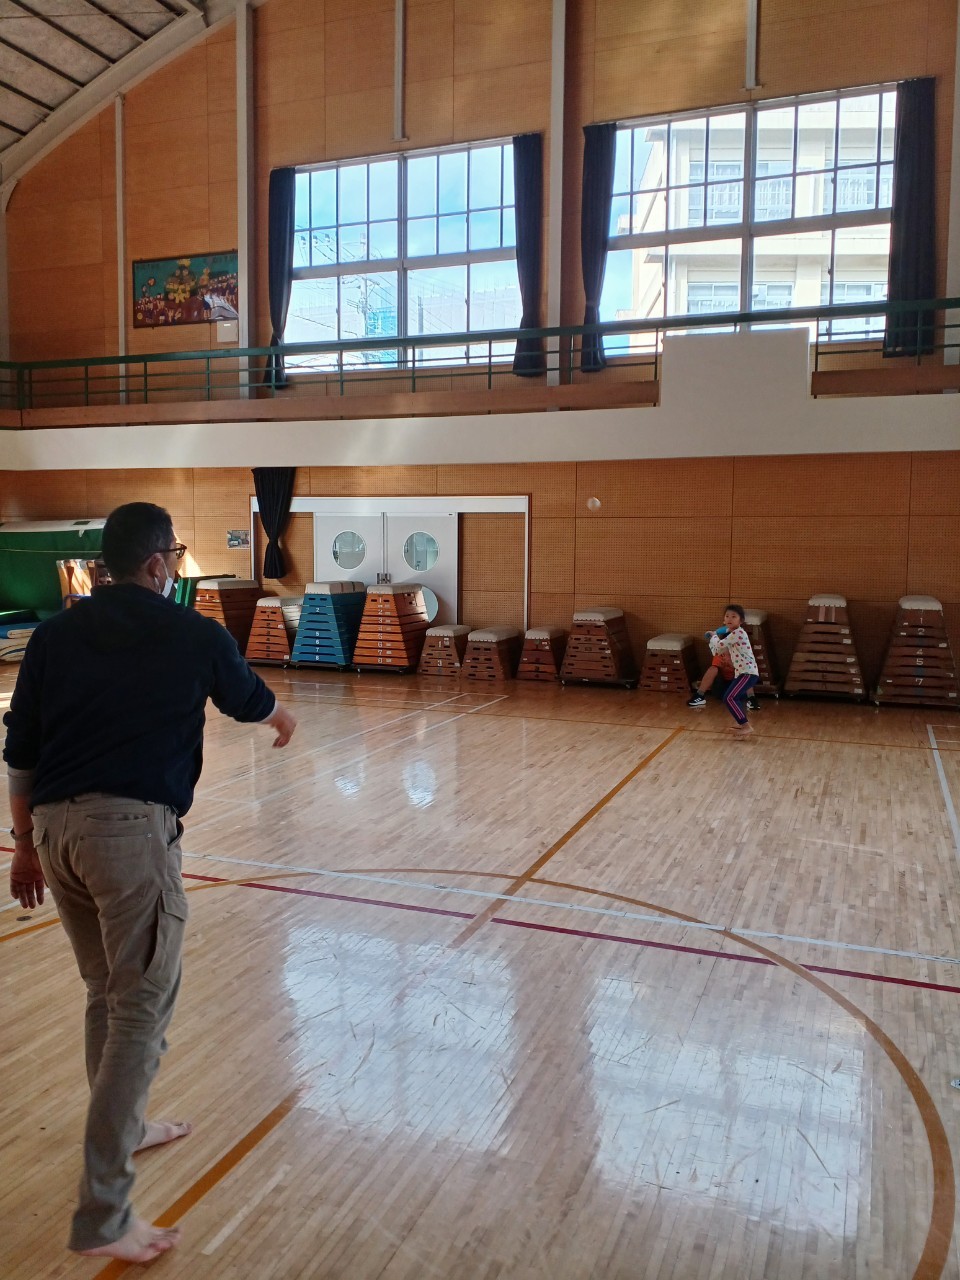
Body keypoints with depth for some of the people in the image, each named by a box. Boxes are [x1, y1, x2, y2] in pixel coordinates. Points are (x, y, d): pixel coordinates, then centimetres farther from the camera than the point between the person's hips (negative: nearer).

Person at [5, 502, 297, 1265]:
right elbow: (250, 701, 21)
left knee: (106, 993, 24)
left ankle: (123, 1128, 42)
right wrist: (284, 721, 43)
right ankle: (102, 1217, 4)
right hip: (132, 828, -6)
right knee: (141, 1012, 1)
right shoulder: (195, 635, 1)